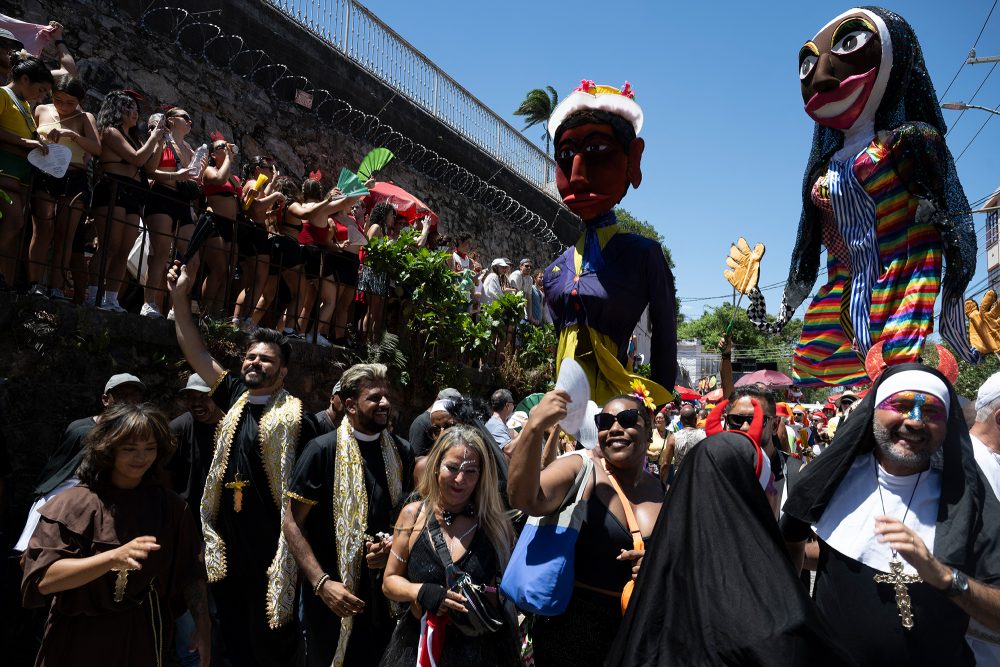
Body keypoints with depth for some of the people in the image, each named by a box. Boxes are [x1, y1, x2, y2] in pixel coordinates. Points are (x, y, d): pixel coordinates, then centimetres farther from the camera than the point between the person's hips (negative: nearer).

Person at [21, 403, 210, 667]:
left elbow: (190, 573, 0)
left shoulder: (170, 506, -1)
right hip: (82, 644, -2)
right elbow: (43, 579, -21)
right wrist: (114, 557, -33)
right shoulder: (75, 504, -12)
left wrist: (203, 625, -13)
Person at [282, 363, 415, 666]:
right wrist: (322, 583, -17)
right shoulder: (323, 450, -10)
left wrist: (392, 545, -9)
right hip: (334, 595, -4)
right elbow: (292, 523, -9)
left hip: (385, 592, 4)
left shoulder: (401, 452, 3)